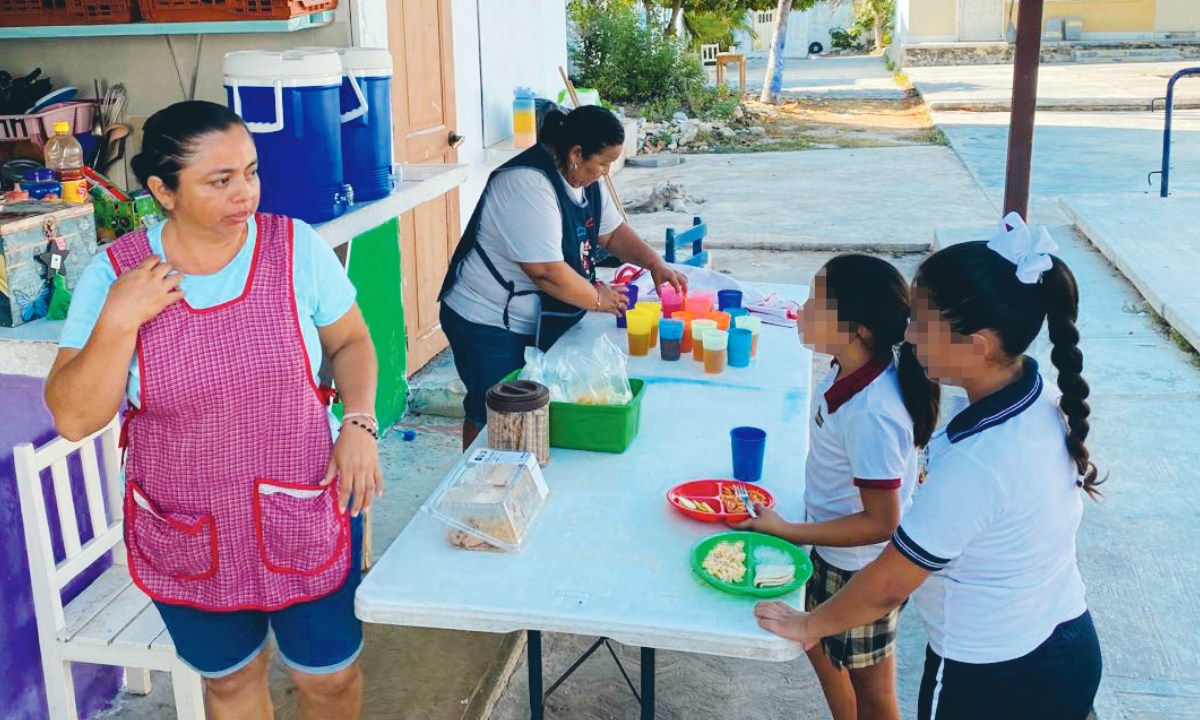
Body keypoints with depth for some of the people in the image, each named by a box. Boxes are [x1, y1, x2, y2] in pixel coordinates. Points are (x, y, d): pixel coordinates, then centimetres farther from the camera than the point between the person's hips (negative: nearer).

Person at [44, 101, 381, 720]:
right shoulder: (115, 275, -11)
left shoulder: (296, 247, -11)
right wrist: (119, 321, -24)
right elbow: (74, 418, -12)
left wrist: (359, 423, -14)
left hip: (305, 520, 0)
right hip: (185, 539, 1)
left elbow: (350, 342, 2)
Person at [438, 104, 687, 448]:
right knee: (493, 419, 0)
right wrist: (598, 298, -16)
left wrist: (656, 264, -1)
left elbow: (613, 231, 14)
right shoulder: (527, 185, -27)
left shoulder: (584, 177, 3)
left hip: (536, 323, 9)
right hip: (488, 325, -9)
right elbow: (548, 273, -30)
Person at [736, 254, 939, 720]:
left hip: (861, 571, -8)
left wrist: (784, 531, -24)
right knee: (819, 646, 30)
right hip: (832, 553, 9)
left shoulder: (871, 415, -36)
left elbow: (880, 523, -28)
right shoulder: (854, 370, -11)